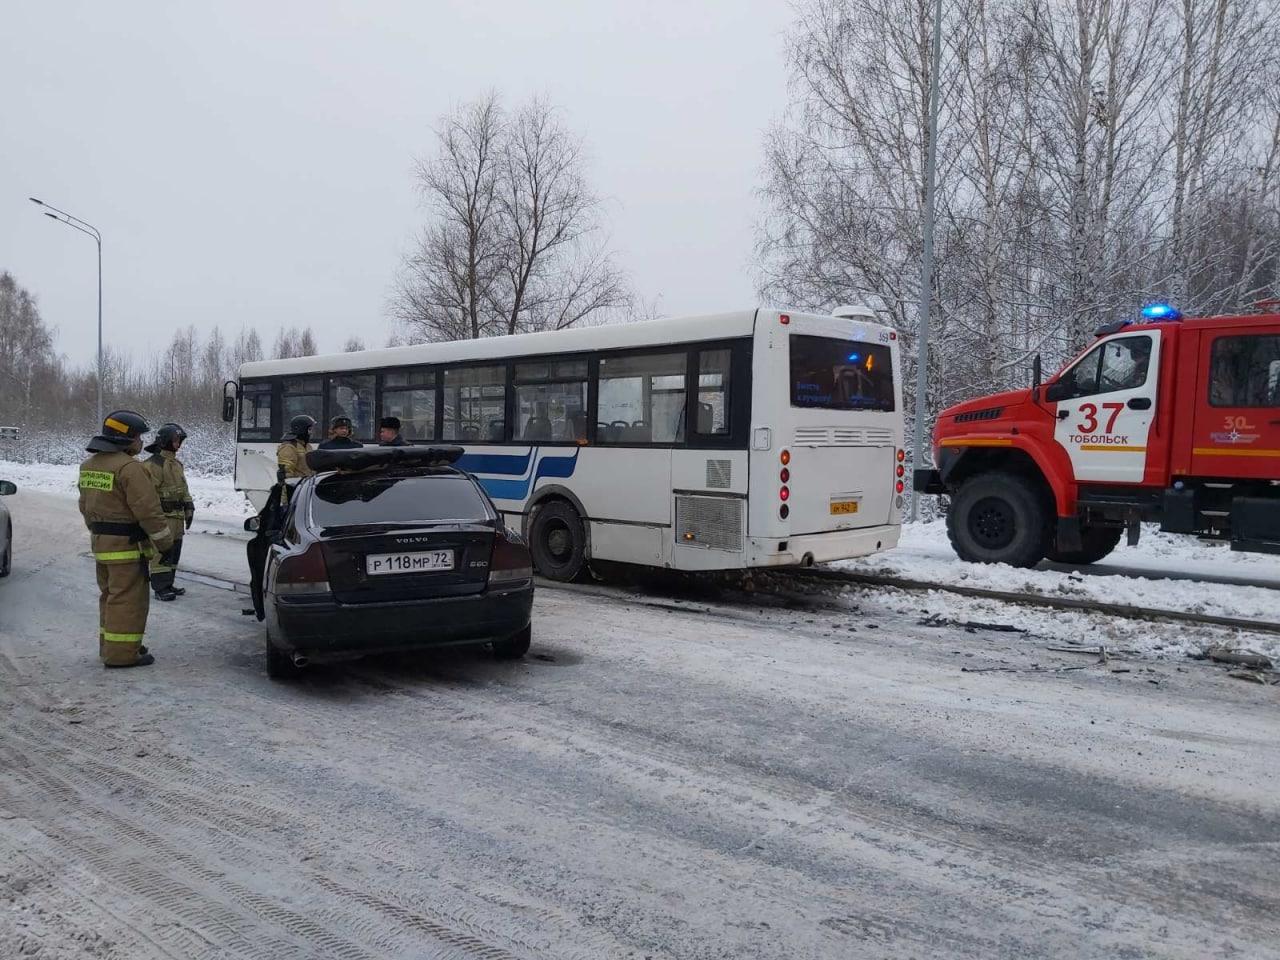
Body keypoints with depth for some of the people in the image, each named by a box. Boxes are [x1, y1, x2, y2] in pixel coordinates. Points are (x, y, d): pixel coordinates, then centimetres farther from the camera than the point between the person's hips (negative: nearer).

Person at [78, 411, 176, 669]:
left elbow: (85, 506, 21)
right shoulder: (129, 468, -19)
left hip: (99, 543, 10)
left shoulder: (89, 465, 12)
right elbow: (148, 511, -20)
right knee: (128, 599, -4)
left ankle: (109, 647, 28)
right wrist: (166, 545, -13)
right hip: (126, 546, -10)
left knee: (110, 596, 19)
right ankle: (121, 653, -1)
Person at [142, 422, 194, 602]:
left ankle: (168, 584, 25)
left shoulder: (176, 464, 17)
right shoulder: (153, 464, -14)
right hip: (162, 517, -10)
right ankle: (160, 588, -3)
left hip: (177, 516, 10)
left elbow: (183, 489, 25)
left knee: (173, 551, 15)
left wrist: (189, 508, 18)